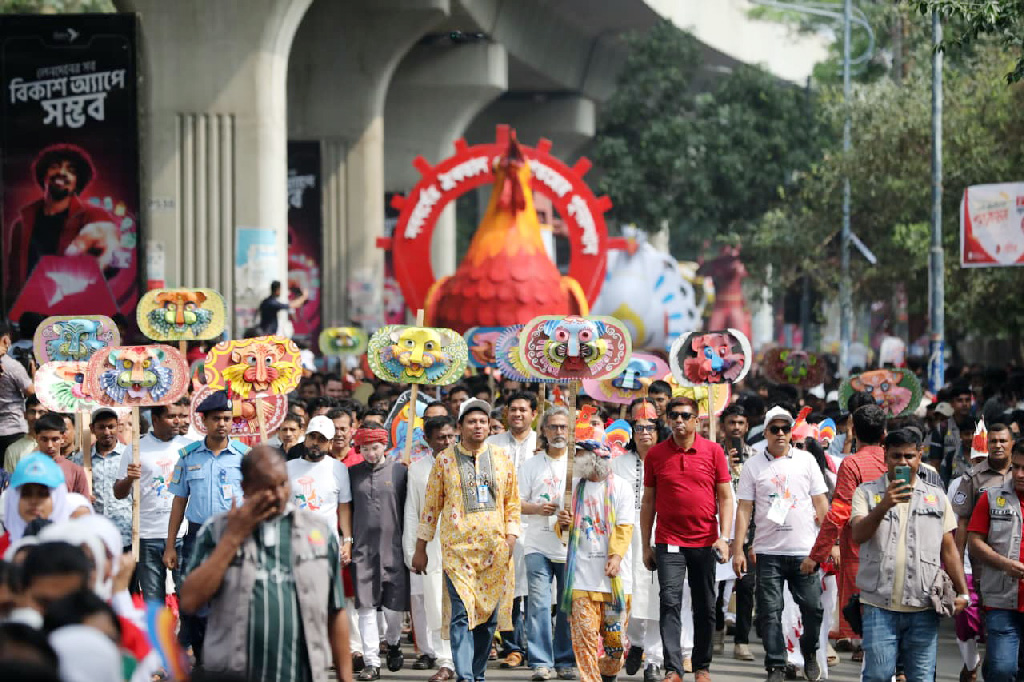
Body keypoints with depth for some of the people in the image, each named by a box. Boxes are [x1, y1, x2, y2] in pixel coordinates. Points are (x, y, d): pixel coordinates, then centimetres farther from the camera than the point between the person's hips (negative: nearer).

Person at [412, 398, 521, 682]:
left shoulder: (501, 457, 11)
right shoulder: (445, 460, 5)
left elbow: (512, 502, 15)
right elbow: (431, 506, 8)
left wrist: (511, 538, 4)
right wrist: (420, 548, 7)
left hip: (495, 549, 3)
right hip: (458, 548, -3)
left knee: (489, 615, 5)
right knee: (462, 613, -14)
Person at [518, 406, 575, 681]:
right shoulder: (531, 465, 11)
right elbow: (516, 503, 9)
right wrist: (538, 508, -10)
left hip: (572, 545, 0)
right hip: (539, 546, 0)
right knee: (538, 604, -8)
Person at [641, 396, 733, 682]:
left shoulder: (713, 451, 1)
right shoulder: (655, 455, 3)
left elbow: (725, 497, 3)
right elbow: (648, 502, 9)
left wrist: (724, 537, -7)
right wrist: (645, 546, 7)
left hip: (705, 542, 1)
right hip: (669, 542, 0)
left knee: (705, 609, 7)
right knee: (670, 603, -11)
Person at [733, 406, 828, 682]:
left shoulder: (806, 460, 7)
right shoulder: (753, 466, 6)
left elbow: (820, 504, 7)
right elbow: (744, 509, 5)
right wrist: (738, 549, -2)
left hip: (805, 550, 0)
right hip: (768, 552, 0)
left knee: (813, 607, -1)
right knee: (770, 612, 0)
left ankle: (810, 653, 24)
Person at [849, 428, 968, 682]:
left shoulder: (936, 497, 14)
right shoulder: (867, 493, 6)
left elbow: (949, 550, 15)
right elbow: (858, 535, -11)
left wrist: (962, 592, 6)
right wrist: (883, 506, -27)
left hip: (924, 606, 2)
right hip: (880, 606, -2)